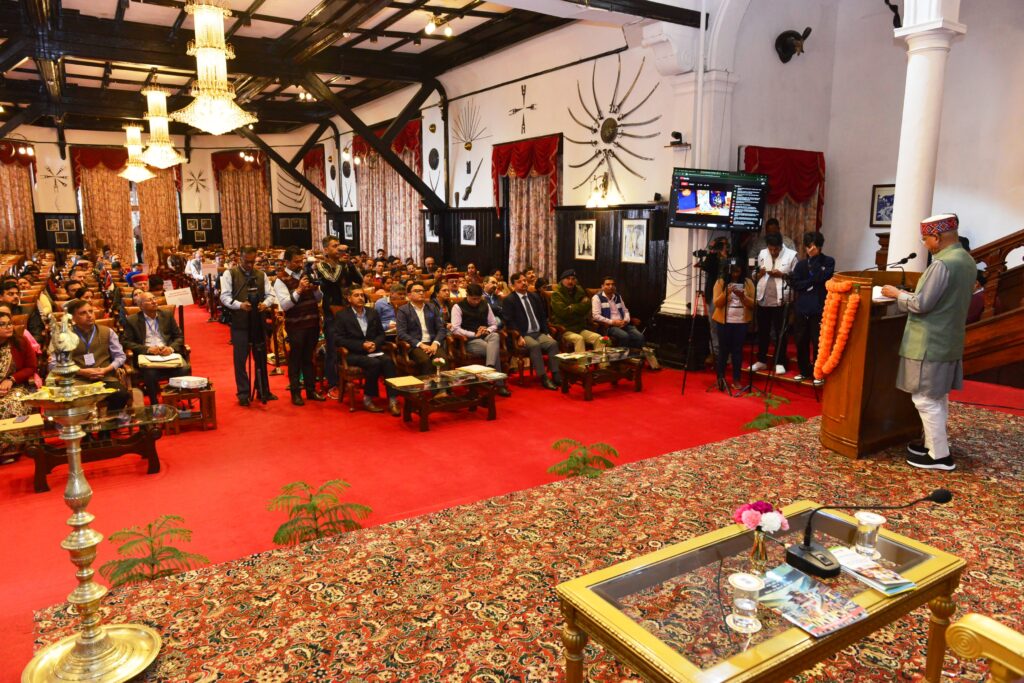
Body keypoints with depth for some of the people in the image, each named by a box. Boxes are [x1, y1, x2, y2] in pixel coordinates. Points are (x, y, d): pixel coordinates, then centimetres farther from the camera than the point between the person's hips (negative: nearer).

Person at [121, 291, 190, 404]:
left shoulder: (167, 315, 16)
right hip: (146, 356, -2)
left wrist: (171, 348, -7)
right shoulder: (132, 320, 10)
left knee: (185, 369, -29)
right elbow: (127, 343, 4)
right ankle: (155, 405, -16)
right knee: (150, 373, -35)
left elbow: (179, 336, 14)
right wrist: (148, 349, -12)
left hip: (168, 353, 2)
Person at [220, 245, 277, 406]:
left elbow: (270, 294, 6)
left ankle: (263, 391, 23)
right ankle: (243, 393, 12)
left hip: (259, 321, 4)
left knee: (261, 357, 12)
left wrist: (266, 303, -16)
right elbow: (224, 297, -8)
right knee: (240, 359, 2)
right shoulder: (229, 273, -2)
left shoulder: (261, 274, 9)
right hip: (239, 323, -3)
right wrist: (240, 305, -25)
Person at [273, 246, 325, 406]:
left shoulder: (306, 274, 9)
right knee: (295, 359, 5)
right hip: (295, 325, -5)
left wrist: (315, 288, -9)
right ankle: (295, 393, 15)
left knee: (309, 358, 15)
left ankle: (311, 390, 24)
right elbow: (284, 305, -18)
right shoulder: (281, 280, -8)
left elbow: (319, 298, 11)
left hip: (312, 322, 5)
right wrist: (299, 289, -26)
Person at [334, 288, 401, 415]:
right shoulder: (342, 315, 1)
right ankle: (368, 399, -16)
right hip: (353, 354, -4)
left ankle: (392, 400, -30)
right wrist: (362, 345, -17)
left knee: (388, 360, -28)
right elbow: (339, 339, -7)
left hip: (373, 350, 4)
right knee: (374, 363, -33)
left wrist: (375, 343, -9)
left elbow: (381, 334, 15)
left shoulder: (373, 313, 14)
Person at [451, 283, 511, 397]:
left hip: (486, 337, 5)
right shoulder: (458, 307, -2)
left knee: (495, 336, -34)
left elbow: (494, 324, 18)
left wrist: (487, 330, -6)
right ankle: (499, 384, -28)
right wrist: (474, 334, -15)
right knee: (494, 349, -32)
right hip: (470, 340, -5)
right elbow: (455, 329, -13)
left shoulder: (485, 305, 15)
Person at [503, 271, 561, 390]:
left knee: (553, 343, -23)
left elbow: (543, 316, 20)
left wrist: (547, 333, 7)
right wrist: (519, 337, -20)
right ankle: (544, 378, -30)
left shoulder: (534, 297, 18)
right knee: (535, 346, -35)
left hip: (539, 333, 5)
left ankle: (556, 375, -24)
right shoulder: (509, 300, 0)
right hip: (523, 335, -5)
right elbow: (509, 321, -9)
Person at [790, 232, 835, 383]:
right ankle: (805, 371, 20)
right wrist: (813, 281, -10)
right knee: (801, 341, 7)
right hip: (802, 308, 4)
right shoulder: (801, 264, 10)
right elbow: (795, 284, 0)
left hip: (819, 308, -3)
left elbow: (820, 277, -14)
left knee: (818, 342, -4)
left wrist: (814, 260, -7)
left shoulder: (829, 261, 3)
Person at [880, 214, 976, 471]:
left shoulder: (942, 264, -22)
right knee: (938, 397, 18)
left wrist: (897, 294, -4)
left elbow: (921, 304, -20)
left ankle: (940, 455, 6)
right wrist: (909, 293, 16)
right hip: (949, 341, 10)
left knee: (925, 399, -1)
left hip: (929, 344, -10)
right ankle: (932, 443, 30)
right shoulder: (968, 261, 10)